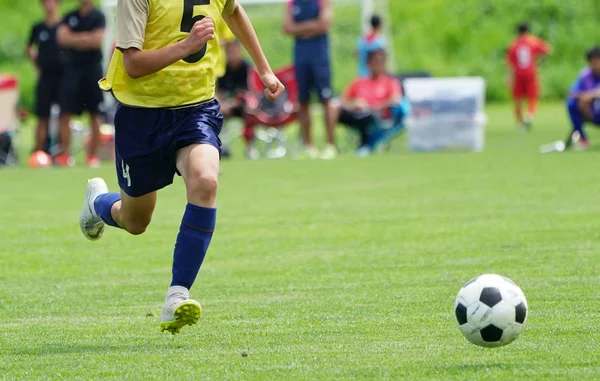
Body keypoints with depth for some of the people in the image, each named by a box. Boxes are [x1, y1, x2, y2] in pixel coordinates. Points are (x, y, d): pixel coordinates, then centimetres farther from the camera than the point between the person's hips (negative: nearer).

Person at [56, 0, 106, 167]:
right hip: (73, 67, 3)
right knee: (65, 114, -4)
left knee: (95, 116, -1)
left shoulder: (98, 17, 0)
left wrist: (75, 39, -4)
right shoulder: (70, 17, 11)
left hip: (93, 67, -3)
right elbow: (62, 38, -1)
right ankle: (65, 154, -2)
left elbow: (97, 40, -11)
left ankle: (93, 155, 4)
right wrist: (85, 38, -8)